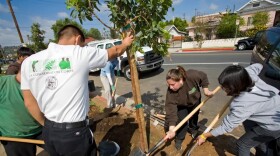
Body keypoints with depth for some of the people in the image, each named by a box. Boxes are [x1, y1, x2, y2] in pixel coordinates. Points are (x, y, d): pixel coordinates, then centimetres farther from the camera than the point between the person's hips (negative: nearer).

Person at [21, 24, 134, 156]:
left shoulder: (29, 62, 0)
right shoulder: (81, 53, -15)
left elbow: (29, 102, 5)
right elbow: (115, 51, 0)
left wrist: (47, 125, 16)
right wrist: (125, 43, 20)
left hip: (48, 132, 6)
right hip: (74, 132, -5)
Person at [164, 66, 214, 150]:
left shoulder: (192, 75, -43)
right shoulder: (170, 92, -41)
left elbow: (203, 76, -19)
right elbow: (171, 110, -40)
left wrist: (205, 90, -20)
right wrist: (171, 129, -45)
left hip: (195, 101, 2)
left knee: (194, 117, 22)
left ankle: (193, 129, 55)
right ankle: (179, 139, 18)